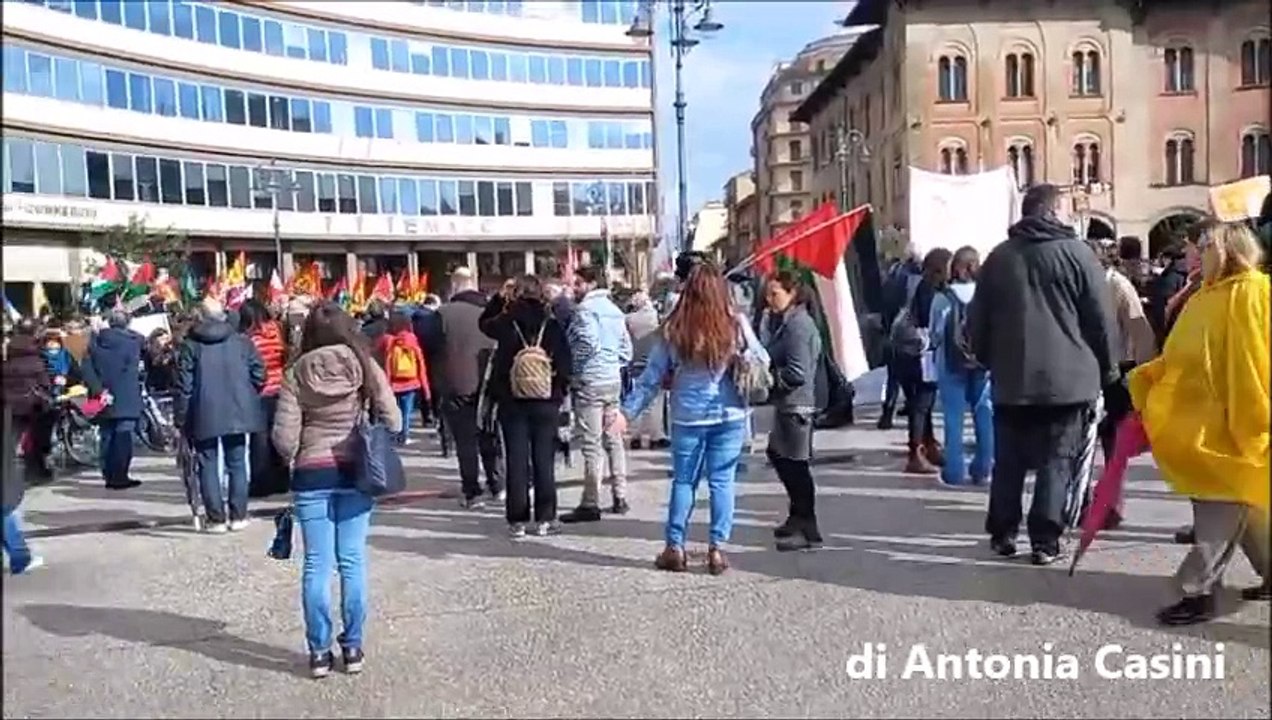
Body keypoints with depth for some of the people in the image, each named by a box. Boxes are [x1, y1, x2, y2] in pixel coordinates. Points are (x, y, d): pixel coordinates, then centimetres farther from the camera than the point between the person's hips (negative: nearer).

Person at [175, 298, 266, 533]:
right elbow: (259, 373, -1)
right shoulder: (241, 341, 1)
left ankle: (217, 519, 4)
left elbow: (184, 386, -6)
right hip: (237, 412, 2)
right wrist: (249, 397, 16)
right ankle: (238, 516, 9)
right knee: (237, 464, 10)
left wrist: (180, 419, 0)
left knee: (209, 466, 5)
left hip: (204, 415, -2)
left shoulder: (190, 345, -3)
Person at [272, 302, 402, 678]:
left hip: (312, 475, 0)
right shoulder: (365, 366, -3)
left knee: (317, 564, 6)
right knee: (352, 561, 7)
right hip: (355, 472, 1)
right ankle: (352, 647, 14)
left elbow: (284, 438, -7)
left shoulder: (296, 374, -5)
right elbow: (393, 422, -6)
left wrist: (296, 456, 13)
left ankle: (319, 651, 12)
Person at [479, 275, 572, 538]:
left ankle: (517, 520, 10)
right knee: (544, 461, 8)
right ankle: (545, 519, 13)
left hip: (512, 402, 0)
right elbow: (566, 365, -5)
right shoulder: (552, 326, -8)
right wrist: (559, 393, 8)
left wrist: (499, 298, 14)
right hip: (546, 403, 0)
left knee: (516, 461, 7)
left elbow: (483, 323, 16)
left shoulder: (506, 324, -7)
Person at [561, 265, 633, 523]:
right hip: (613, 381, 8)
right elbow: (627, 349, 16)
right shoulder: (615, 310, 16)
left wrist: (570, 364, -7)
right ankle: (619, 497, 17)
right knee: (613, 439, 12)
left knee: (592, 444, -6)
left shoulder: (586, 308, -9)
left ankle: (590, 504, -4)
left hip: (590, 382, -8)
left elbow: (588, 343, -21)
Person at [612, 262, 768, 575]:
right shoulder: (736, 325, -7)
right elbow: (762, 363, 4)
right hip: (729, 415, 0)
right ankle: (717, 548, 9)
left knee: (683, 481, 11)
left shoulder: (674, 330, -6)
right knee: (722, 481, 7)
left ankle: (675, 548, 15)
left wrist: (627, 411, 5)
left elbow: (651, 376, -2)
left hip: (688, 417, 0)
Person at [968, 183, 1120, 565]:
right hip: (1067, 379, -3)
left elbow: (977, 321, 11)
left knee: (1008, 461, 12)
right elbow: (1102, 318, -3)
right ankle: (1045, 541, 2)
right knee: (1056, 462, 3)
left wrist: (990, 361, 22)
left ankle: (1002, 533, 17)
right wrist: (1108, 368, 9)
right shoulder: (1075, 252, -4)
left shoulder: (999, 256, 8)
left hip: (1010, 380, 4)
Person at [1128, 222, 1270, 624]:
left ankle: (1199, 592, -2)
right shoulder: (1206, 298, 14)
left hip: (1235, 424, -9)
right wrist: (1144, 381, 5)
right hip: (1204, 420, 9)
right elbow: (1181, 359, 17)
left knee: (1222, 508, -5)